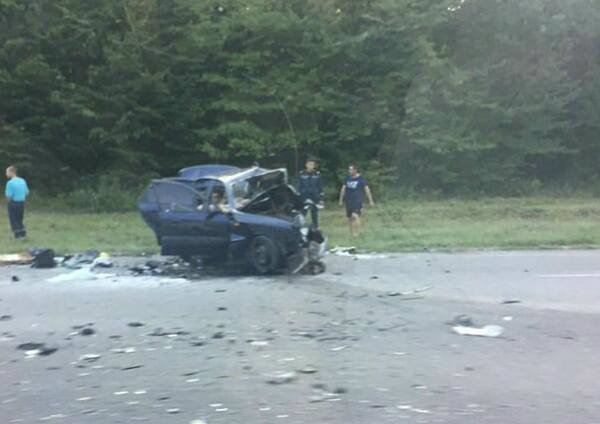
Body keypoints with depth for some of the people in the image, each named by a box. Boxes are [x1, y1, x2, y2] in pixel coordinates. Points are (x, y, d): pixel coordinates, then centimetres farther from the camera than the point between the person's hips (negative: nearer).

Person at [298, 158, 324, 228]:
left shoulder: (317, 174, 1)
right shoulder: (302, 174, -1)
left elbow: (320, 187, 5)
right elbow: (299, 186, 4)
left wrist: (321, 199, 1)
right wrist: (298, 197, 1)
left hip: (314, 196, 1)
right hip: (304, 197, -1)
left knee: (314, 214, 6)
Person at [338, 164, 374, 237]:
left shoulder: (361, 179, -2)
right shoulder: (347, 179, 9)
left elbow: (367, 190, -1)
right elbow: (343, 189, 14)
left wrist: (371, 201, -2)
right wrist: (341, 200, 14)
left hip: (358, 201, -5)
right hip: (348, 201, 5)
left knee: (355, 215, -24)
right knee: (349, 218, 6)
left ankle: (357, 232, -17)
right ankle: (352, 233, 16)